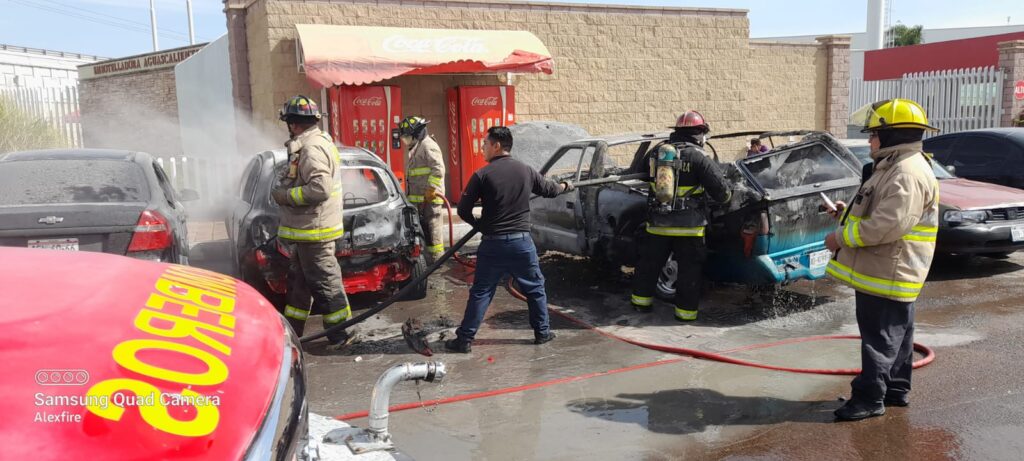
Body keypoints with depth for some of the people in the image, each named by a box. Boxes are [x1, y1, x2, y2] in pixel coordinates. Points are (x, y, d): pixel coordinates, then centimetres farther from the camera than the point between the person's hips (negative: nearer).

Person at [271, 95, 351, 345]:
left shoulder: (312, 149, -19)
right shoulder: (318, 142, 14)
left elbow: (320, 189, -27)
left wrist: (284, 195, -17)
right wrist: (284, 190, 9)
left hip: (313, 229, -11)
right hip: (308, 228, 11)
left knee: (324, 281, -3)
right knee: (298, 278, 19)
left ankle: (341, 333, 6)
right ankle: (292, 329, 32)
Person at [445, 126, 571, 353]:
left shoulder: (483, 175, -9)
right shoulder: (526, 170, 2)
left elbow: (463, 209, -8)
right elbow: (549, 189, 20)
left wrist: (478, 224, 12)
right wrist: (565, 186, 42)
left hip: (492, 243, -2)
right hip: (522, 242, 2)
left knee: (480, 292, 5)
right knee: (535, 288, 18)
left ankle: (464, 339, 7)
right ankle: (542, 332, 25)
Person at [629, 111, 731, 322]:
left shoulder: (656, 152, 5)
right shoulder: (698, 157, -11)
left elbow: (644, 176, 23)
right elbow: (720, 189, -12)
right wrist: (727, 195, 9)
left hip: (657, 224, 4)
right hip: (688, 226, -4)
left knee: (649, 263, 18)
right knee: (689, 269, 7)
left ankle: (641, 300, 29)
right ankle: (686, 311, 11)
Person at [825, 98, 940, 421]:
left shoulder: (907, 174, -21)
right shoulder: (894, 167, 15)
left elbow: (888, 225, -29)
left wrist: (841, 237, -20)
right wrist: (849, 213, 12)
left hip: (888, 273, -11)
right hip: (884, 271, 11)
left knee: (880, 338, -3)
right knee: (895, 335, 18)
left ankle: (870, 398, 4)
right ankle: (896, 390, 29)